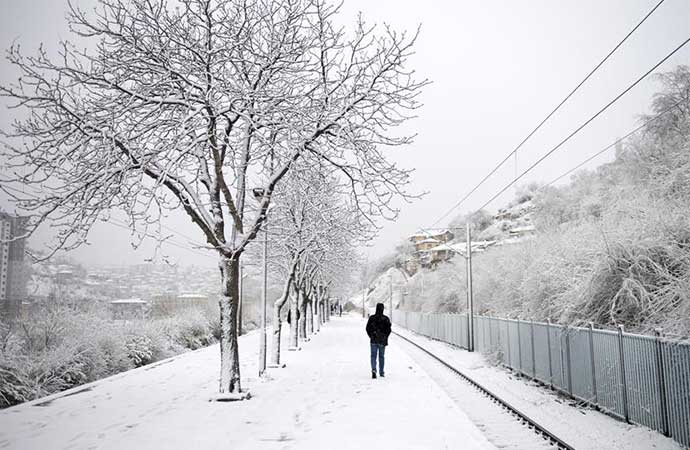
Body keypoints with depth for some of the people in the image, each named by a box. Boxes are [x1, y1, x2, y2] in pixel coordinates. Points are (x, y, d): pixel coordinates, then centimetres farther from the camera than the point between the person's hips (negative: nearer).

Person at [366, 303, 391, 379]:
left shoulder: (371, 318, -4)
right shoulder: (386, 319, -6)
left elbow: (368, 328, -1)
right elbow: (389, 329, -8)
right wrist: (385, 337, 5)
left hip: (373, 340, 0)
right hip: (382, 341, 0)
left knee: (373, 356, 3)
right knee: (382, 356, 13)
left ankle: (373, 369, -19)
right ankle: (381, 372, 20)